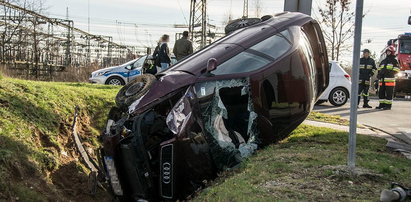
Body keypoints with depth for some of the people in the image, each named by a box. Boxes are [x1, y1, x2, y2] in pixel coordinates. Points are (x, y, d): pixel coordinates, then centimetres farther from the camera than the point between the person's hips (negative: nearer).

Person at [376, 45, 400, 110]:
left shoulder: (394, 61, 4)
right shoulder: (383, 61, 22)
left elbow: (396, 70, -3)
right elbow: (379, 69, 25)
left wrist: (389, 72, -15)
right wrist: (379, 75, 7)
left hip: (390, 79, -6)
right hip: (382, 80, 6)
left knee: (389, 93, -5)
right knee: (381, 92, 6)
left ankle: (388, 105, -3)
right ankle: (382, 104, 13)